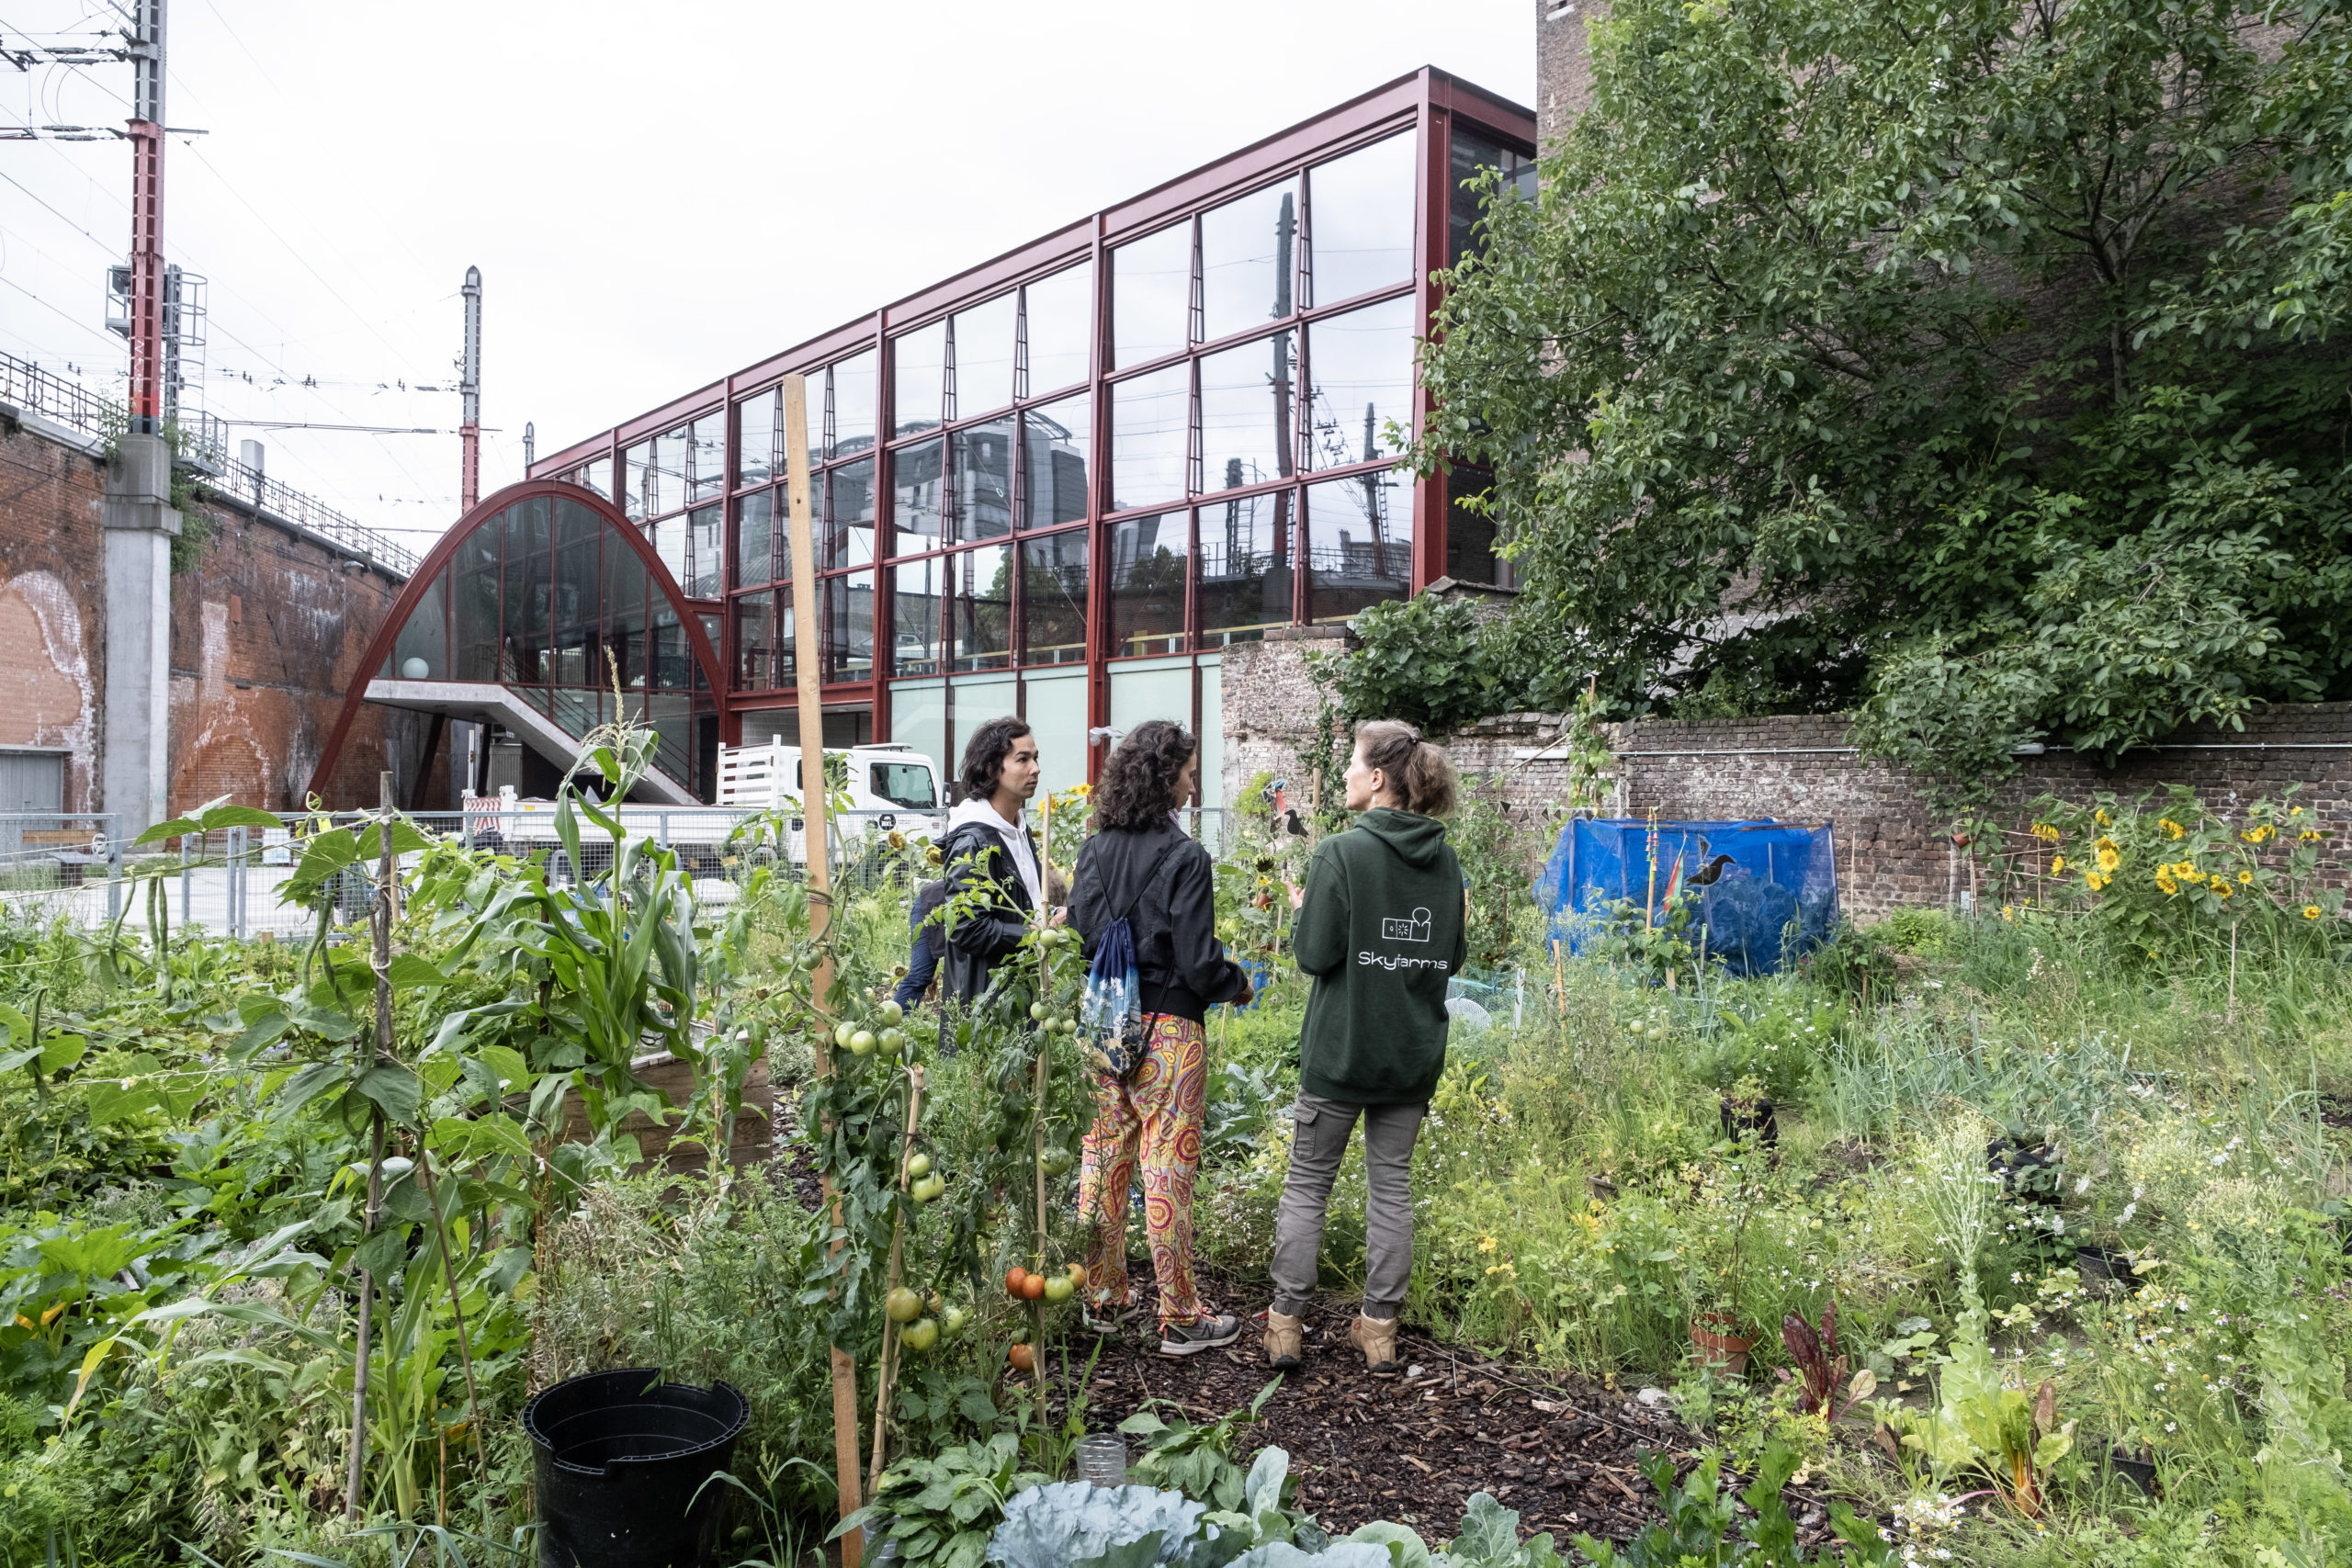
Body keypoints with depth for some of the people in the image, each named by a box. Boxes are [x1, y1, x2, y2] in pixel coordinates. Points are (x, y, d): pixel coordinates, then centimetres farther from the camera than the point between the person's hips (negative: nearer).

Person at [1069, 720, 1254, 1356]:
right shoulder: (1183, 856, -14)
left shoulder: (1094, 850, 3)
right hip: (1166, 1028, -6)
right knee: (1168, 1169, 2)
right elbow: (1198, 960, -15)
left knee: (1103, 1160, 14)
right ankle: (1179, 1319, 12)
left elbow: (1080, 934, 6)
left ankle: (1103, 1297, 27)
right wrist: (1238, 985, 5)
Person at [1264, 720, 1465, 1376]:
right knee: (1391, 1181, 13)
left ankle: (1285, 1322, 15)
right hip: (1413, 1052, 5)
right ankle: (1379, 1327, 19)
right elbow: (1455, 956, 9)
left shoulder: (1341, 852, -15)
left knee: (1307, 1182, 8)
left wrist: (1300, 914, 3)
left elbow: (1315, 953, -15)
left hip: (1342, 1048, -4)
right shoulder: (1445, 859, 2)